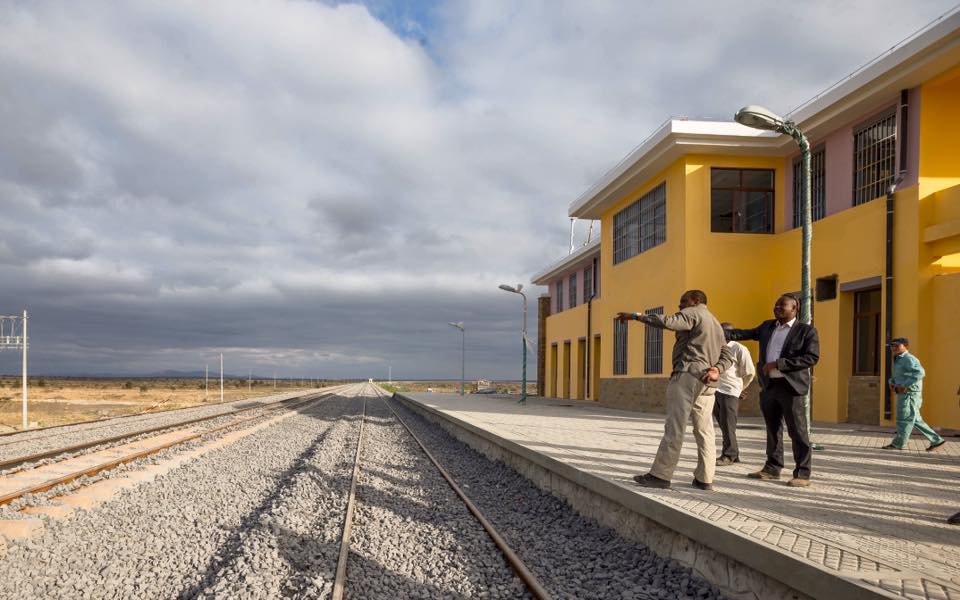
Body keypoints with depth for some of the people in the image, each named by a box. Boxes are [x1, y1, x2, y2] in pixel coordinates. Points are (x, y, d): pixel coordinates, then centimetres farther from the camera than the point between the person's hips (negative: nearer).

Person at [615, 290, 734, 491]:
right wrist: (717, 369, -1)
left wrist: (635, 316, -14)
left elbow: (667, 322, -18)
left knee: (674, 427, -10)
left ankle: (660, 475, -10)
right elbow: (727, 356, 18)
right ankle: (704, 478, 9)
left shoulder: (693, 313, 1)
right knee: (705, 431, 8)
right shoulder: (716, 323, 28)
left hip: (688, 375, -9)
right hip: (707, 383, 9)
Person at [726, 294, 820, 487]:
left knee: (798, 432, -3)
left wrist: (778, 364, -18)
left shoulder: (806, 331, -3)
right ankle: (772, 468, 24)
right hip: (769, 385, 6)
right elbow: (744, 334, 14)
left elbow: (812, 357, -13)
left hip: (792, 386, -6)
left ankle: (802, 474, 3)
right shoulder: (767, 327, 15)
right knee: (773, 429, 14)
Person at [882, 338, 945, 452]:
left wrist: (905, 385, -26)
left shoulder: (909, 359, -13)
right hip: (903, 394, 10)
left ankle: (898, 444, 5)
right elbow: (895, 377, 28)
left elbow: (920, 373, -27)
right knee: (916, 420, 13)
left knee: (904, 419, -2)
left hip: (909, 393, -10)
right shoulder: (898, 360, 17)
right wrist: (891, 383, 7)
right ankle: (936, 440, 19)